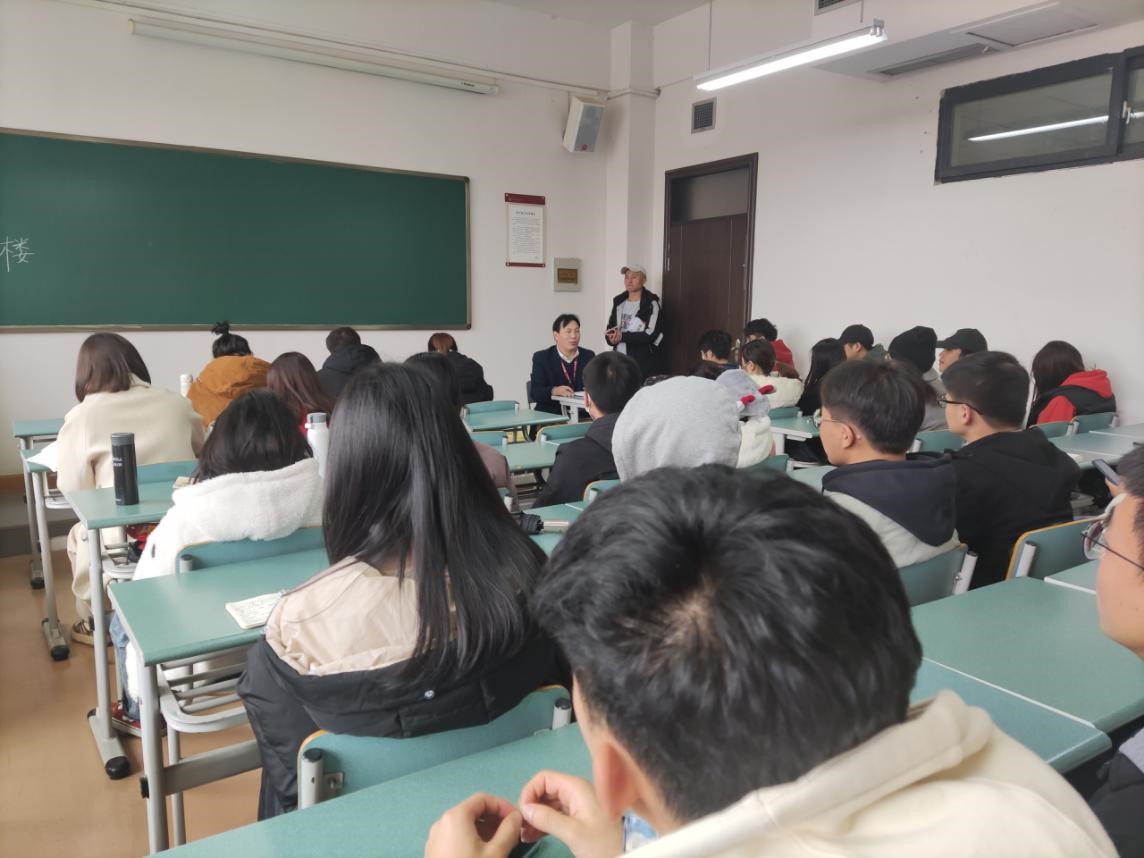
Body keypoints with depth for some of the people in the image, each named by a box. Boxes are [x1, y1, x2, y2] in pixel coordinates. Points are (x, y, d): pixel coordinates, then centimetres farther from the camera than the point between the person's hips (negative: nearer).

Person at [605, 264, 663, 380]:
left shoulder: (651, 304, -4)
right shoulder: (619, 302, 14)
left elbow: (651, 335, -14)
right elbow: (610, 330, 12)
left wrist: (622, 336, -15)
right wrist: (612, 338, -12)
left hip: (644, 363, -5)